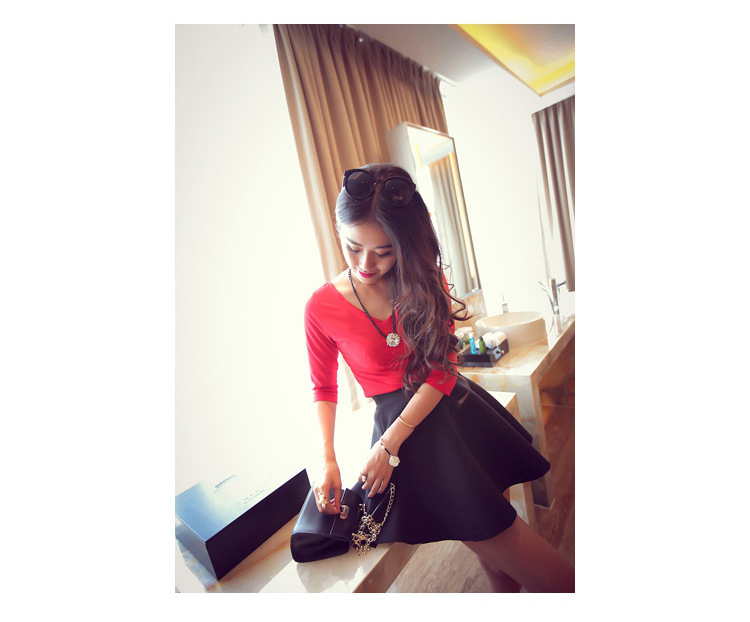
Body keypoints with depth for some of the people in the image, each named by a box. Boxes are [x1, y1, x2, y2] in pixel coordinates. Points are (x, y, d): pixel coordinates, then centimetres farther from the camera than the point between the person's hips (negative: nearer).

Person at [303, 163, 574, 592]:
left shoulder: (423, 277, -4)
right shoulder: (322, 307, -10)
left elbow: (444, 366, -8)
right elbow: (324, 388, 3)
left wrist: (389, 443, -15)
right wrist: (328, 460, -9)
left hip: (455, 405, 3)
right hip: (401, 422, -2)